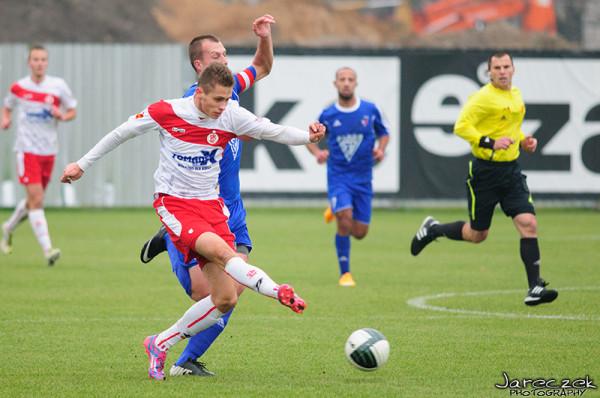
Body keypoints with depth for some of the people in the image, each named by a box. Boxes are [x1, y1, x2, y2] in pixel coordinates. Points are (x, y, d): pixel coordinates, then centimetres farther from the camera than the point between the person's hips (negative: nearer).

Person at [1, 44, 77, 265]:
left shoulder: (58, 86, -1)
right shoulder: (18, 87, 0)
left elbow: (72, 112, 8)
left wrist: (62, 116, -14)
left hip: (49, 151, 3)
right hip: (27, 149, -3)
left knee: (34, 200, 15)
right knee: (36, 199, -14)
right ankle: (47, 249, -17)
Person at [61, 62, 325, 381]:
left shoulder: (232, 116, -5)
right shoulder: (166, 112, -11)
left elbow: (274, 131, -6)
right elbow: (122, 133, 2)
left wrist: (307, 136, -26)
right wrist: (83, 164, 10)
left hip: (210, 205, 5)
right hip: (173, 204, -5)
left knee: (226, 299, -1)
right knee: (223, 252, -34)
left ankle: (161, 344, 13)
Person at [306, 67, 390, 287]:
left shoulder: (370, 110, -2)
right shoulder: (327, 115, -2)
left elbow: (384, 133, 14)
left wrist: (381, 149, -7)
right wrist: (317, 152, -9)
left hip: (363, 178, 2)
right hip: (338, 176, -2)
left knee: (359, 232, 2)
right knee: (345, 219, -23)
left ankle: (337, 211, 39)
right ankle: (345, 273, -7)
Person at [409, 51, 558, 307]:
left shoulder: (516, 95, 12)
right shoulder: (483, 97, -13)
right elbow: (461, 127, -20)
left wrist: (523, 141, 9)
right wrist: (491, 143, -28)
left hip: (511, 170, 6)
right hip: (484, 171, -6)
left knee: (528, 224, -11)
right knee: (477, 235, 6)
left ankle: (534, 288, -10)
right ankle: (433, 229, 35)